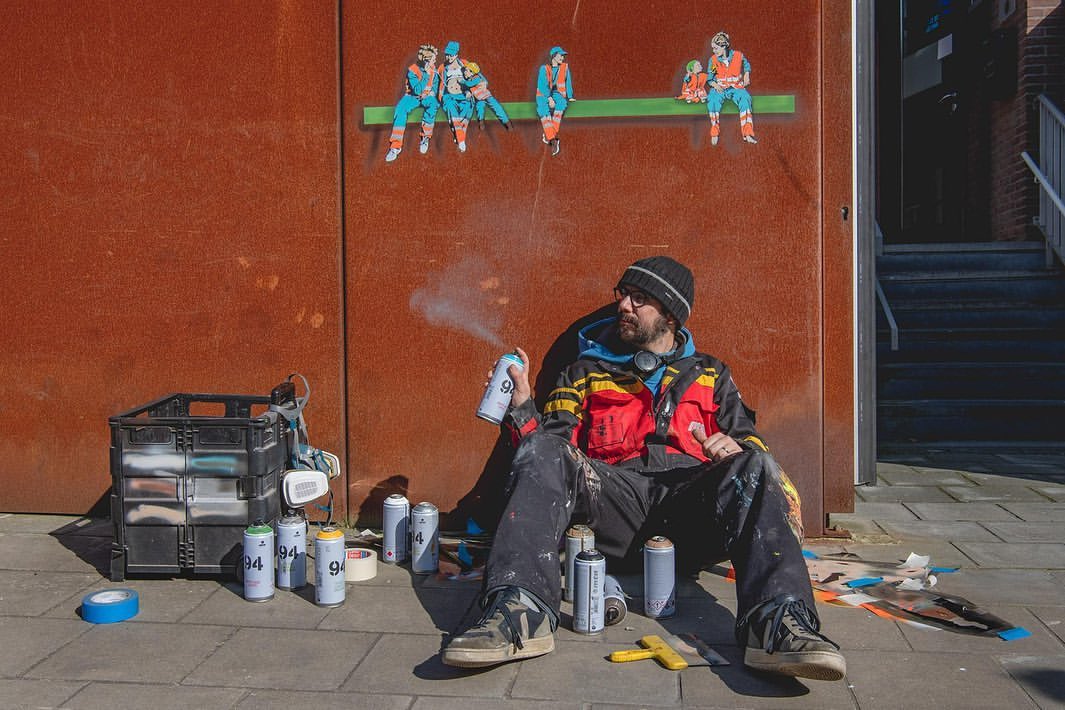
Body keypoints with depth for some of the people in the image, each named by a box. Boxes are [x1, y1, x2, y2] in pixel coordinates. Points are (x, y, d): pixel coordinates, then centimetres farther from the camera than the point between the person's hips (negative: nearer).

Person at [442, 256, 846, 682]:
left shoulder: (710, 375, 27)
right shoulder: (586, 372, 24)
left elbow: (750, 442, 20)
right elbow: (552, 444, 14)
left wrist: (736, 448, -4)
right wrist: (522, 408, -5)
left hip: (690, 496, 1)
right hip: (615, 498, 0)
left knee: (755, 468, -28)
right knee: (542, 452, -27)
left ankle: (777, 623, -47)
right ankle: (522, 612, -44)